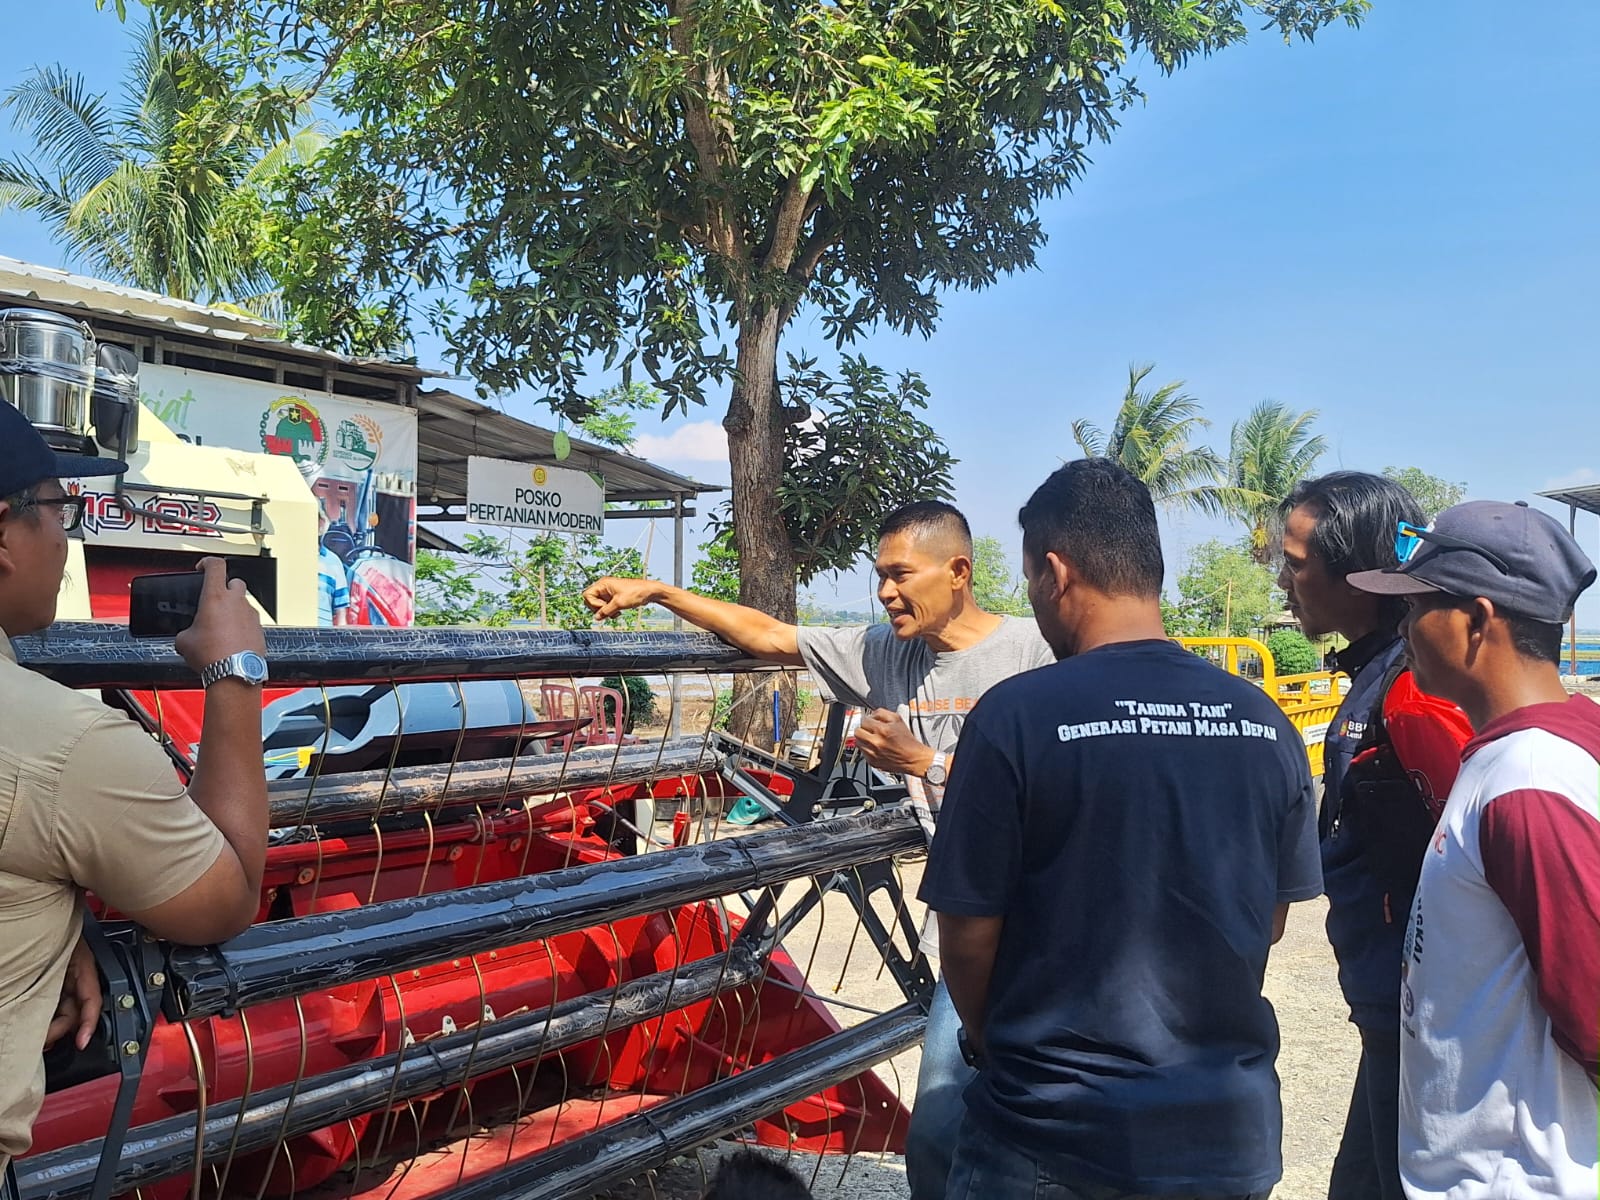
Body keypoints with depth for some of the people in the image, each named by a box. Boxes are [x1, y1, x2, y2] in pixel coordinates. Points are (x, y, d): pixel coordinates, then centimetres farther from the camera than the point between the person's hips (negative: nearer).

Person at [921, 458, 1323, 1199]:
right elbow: (1270, 922, 8)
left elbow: (968, 939, -11)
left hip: (1053, 1134, -4)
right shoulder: (1264, 724, -5)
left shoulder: (1015, 716, -17)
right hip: (1228, 1132, 5)